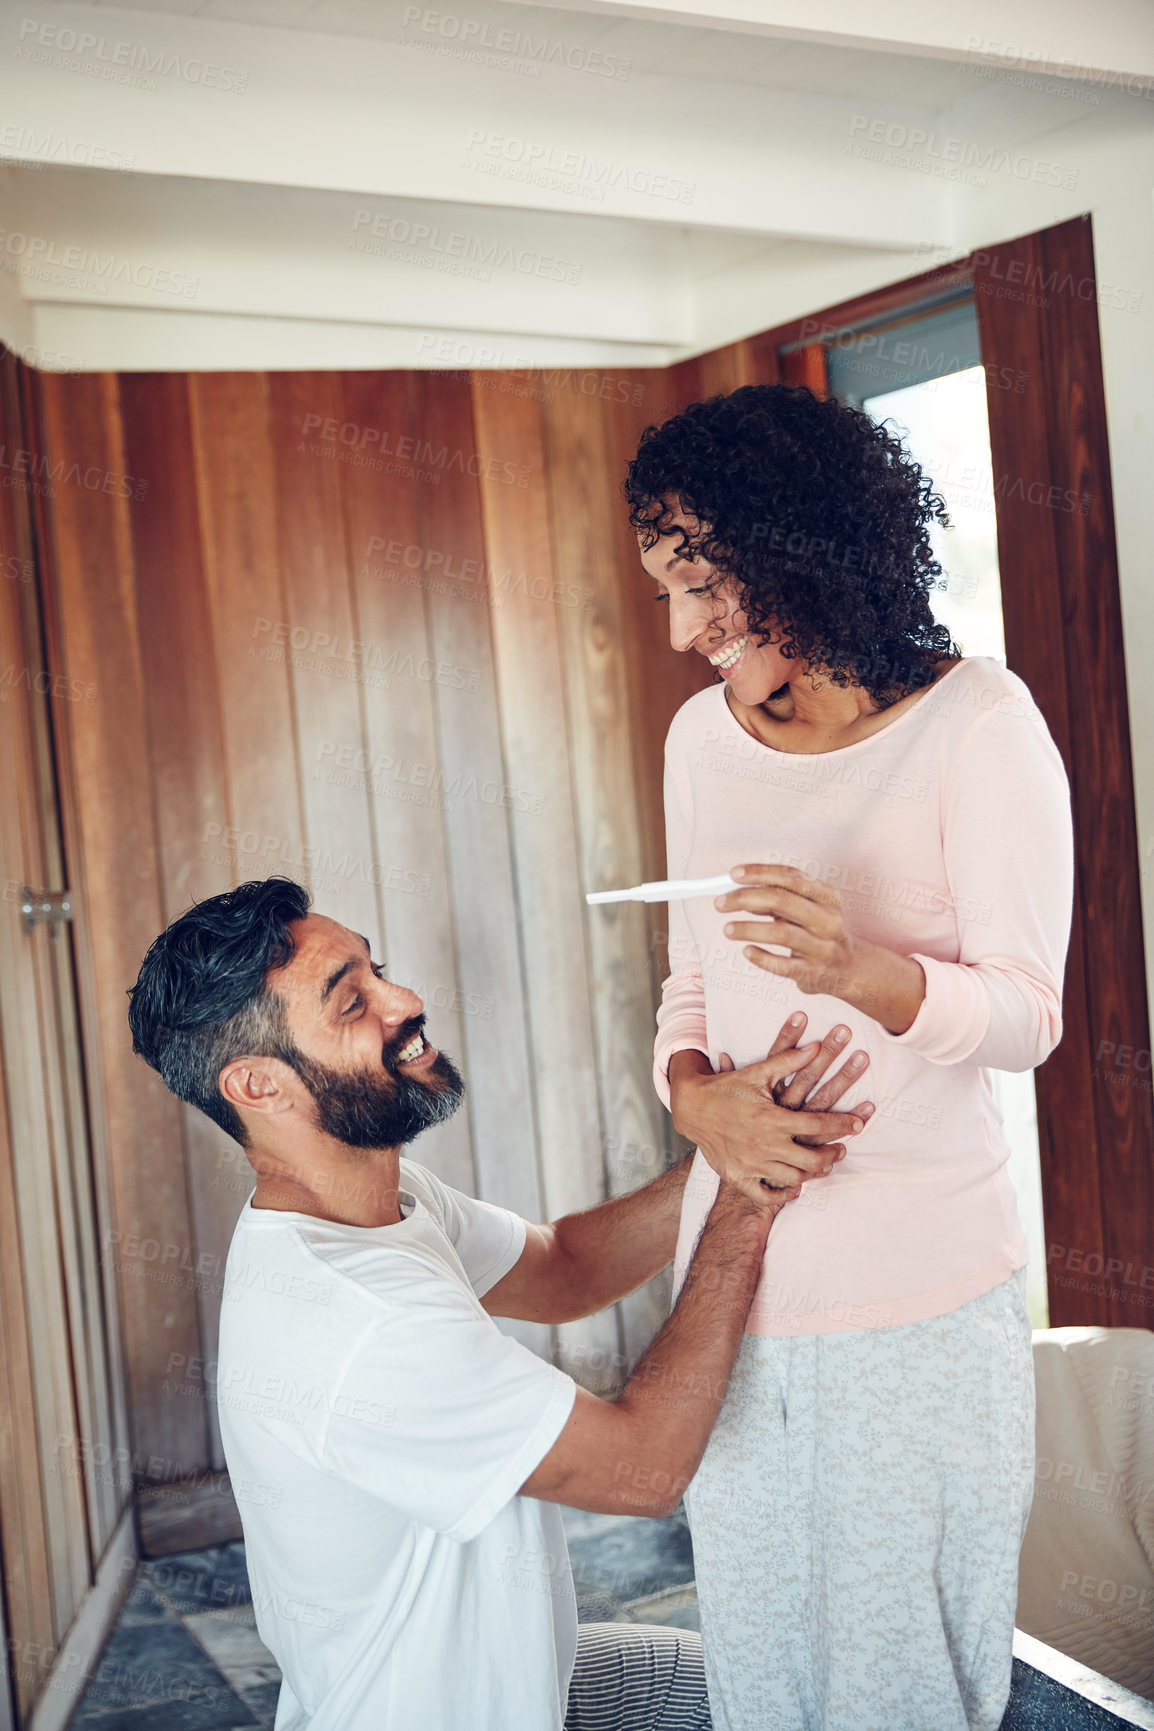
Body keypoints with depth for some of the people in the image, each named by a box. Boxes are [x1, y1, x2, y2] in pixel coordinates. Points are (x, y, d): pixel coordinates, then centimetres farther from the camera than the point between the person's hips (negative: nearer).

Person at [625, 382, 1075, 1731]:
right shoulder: (702, 735, 7)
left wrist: (856, 971, -30)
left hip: (920, 1286, -5)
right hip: (737, 1268, 5)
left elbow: (1028, 1013, -10)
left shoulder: (975, 723, -10)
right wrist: (693, 1090, -8)